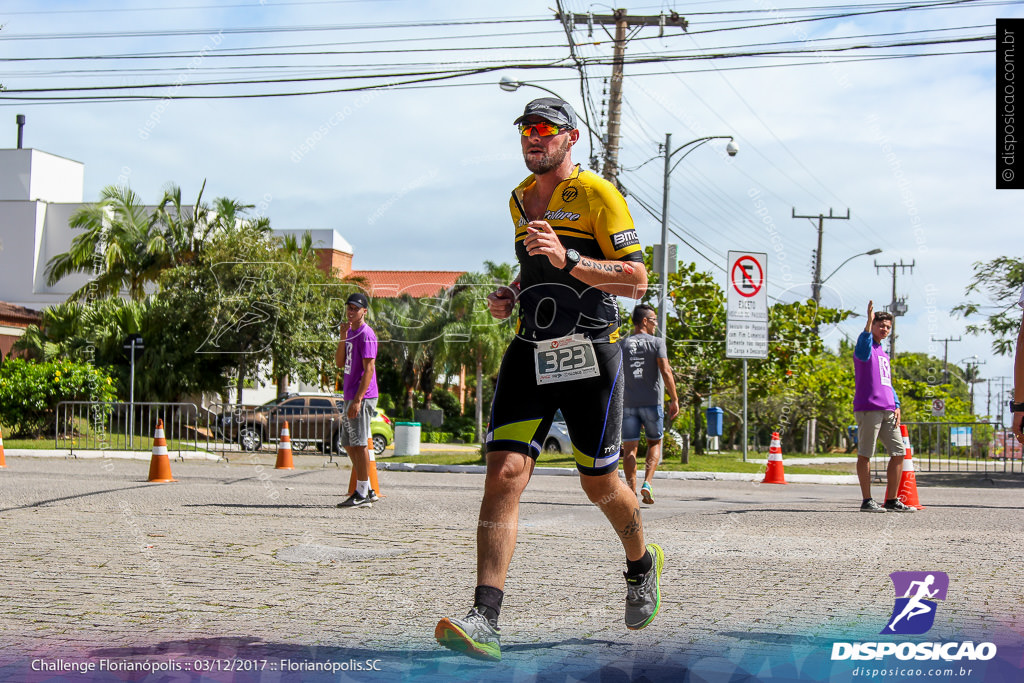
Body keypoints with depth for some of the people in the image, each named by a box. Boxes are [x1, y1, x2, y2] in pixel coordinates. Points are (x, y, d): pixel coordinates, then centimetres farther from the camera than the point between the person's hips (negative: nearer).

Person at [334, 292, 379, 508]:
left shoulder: (366, 334, -12)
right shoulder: (350, 333, 17)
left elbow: (369, 369, -18)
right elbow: (340, 363, 13)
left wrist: (358, 400, -23)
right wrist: (343, 338, -1)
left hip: (362, 397, -10)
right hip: (350, 397, 10)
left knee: (359, 443, -9)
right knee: (349, 444, 12)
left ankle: (362, 494, -5)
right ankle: (367, 491, 18)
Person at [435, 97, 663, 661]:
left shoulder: (597, 194, -5)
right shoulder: (520, 200, 16)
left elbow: (636, 280, -12)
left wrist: (567, 259, -23)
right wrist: (510, 295, 11)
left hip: (590, 355, -5)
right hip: (529, 354, 5)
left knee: (599, 485, 8)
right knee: (504, 473, -13)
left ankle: (642, 565, 41)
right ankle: (484, 623, -20)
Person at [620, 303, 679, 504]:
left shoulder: (622, 345, 8)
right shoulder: (656, 343, -1)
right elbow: (665, 371, -11)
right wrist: (674, 399, -9)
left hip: (628, 403, 2)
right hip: (652, 402, -2)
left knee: (629, 448, 2)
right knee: (654, 443, 13)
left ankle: (632, 490, -6)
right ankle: (647, 483, -4)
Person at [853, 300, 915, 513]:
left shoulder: (883, 354, 24)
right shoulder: (866, 346, -1)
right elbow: (863, 353, -27)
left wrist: (896, 406, 14)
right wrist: (869, 322, -36)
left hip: (887, 410, 9)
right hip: (868, 408, -9)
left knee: (899, 452, 7)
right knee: (865, 454, -5)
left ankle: (892, 500, 12)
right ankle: (867, 501, -3)